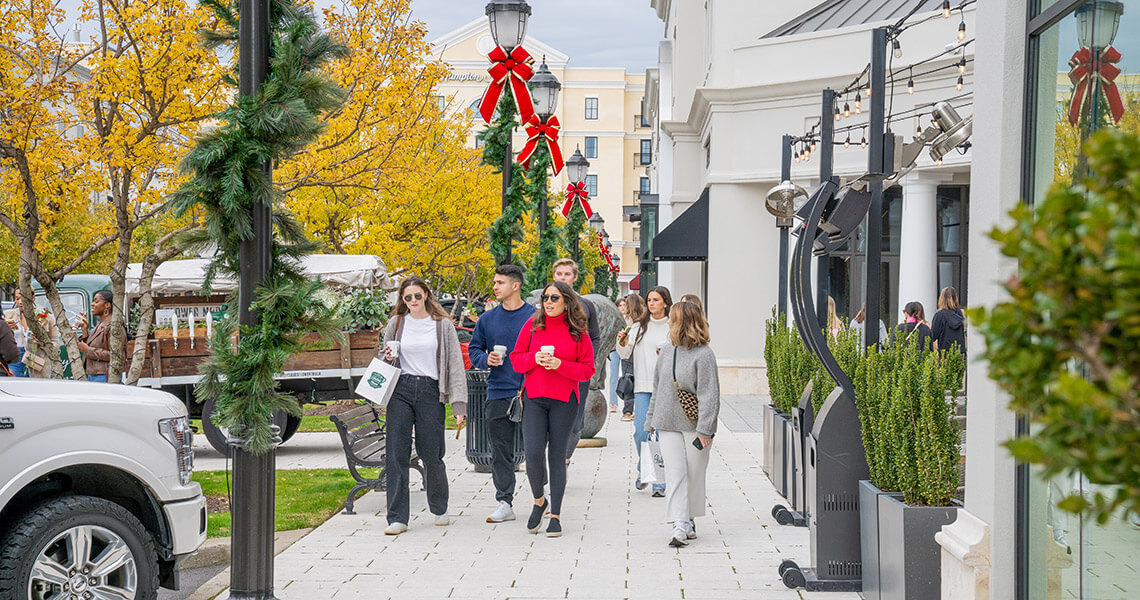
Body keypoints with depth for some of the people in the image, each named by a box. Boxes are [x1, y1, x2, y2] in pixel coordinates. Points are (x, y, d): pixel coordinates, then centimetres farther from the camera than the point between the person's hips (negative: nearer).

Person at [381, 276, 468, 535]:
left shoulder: (443, 326, 5)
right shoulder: (396, 324, 10)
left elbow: (456, 366, 2)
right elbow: (386, 361, 22)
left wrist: (459, 404, -6)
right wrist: (388, 358, -4)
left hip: (430, 392, -2)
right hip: (401, 391, 2)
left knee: (431, 455, 3)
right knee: (397, 454, -5)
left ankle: (440, 509, 27)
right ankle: (397, 518, -1)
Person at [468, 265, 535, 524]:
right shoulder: (487, 319, 8)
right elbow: (474, 349, 16)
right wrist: (486, 359, -6)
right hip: (498, 393, 3)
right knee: (500, 451, 4)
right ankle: (505, 502, 9)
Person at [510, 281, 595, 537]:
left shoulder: (578, 332, 1)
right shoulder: (533, 325, 6)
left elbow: (587, 369, 1)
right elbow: (516, 358, 8)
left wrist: (560, 364, -14)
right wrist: (534, 358, -12)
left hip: (564, 400, -1)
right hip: (534, 398, 1)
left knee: (557, 456, 3)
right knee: (533, 454, -11)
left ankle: (555, 516, 12)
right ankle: (539, 501, 16)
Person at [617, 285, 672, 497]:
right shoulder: (639, 326, 8)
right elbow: (625, 354, 7)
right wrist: (622, 343, -13)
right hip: (642, 386, 2)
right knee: (640, 432, -5)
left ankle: (659, 483, 0)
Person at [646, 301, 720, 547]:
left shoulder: (703, 355, -11)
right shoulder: (666, 352, 8)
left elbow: (709, 394, -13)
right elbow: (657, 388, 18)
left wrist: (704, 429, -17)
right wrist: (651, 419, 19)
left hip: (694, 425, -4)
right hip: (668, 425, 4)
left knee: (695, 474, 6)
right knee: (675, 473, -6)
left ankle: (690, 519, 23)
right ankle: (680, 525, -10)